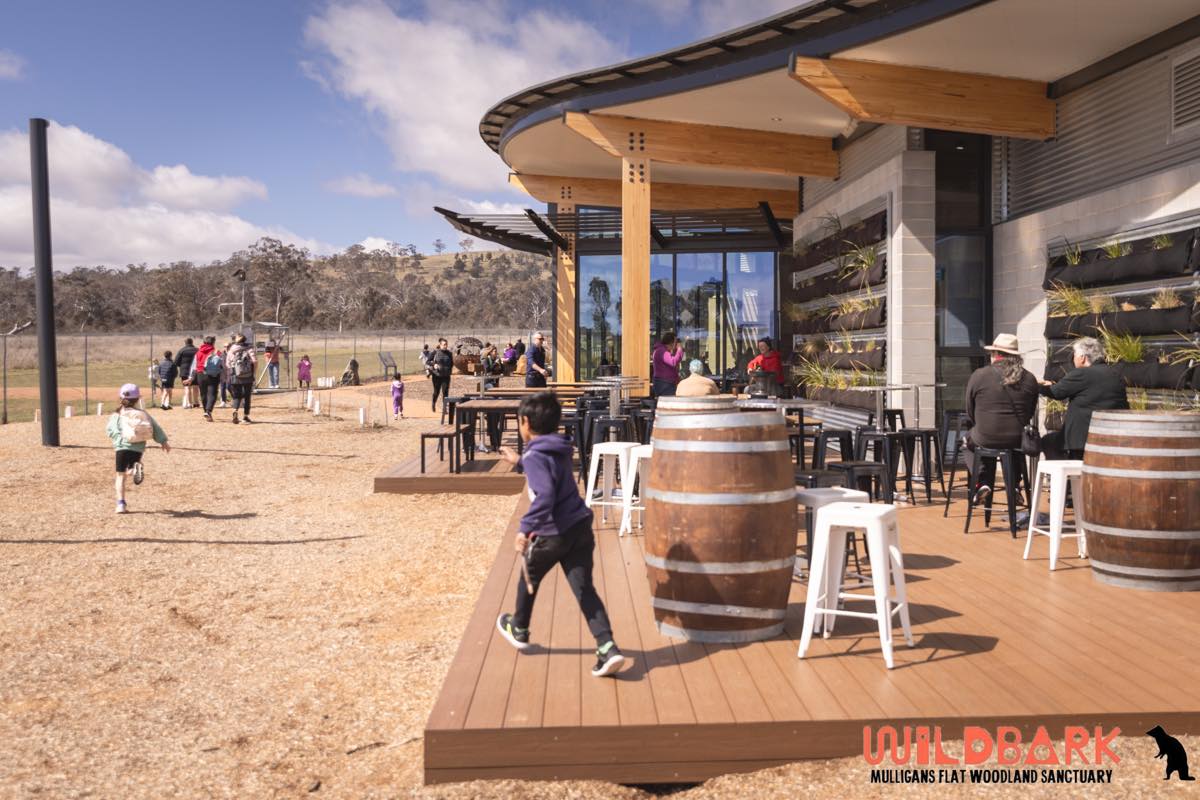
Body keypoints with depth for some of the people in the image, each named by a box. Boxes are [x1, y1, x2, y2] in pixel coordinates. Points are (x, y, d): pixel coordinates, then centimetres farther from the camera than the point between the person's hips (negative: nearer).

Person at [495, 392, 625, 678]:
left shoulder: (535, 456, -16)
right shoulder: (559, 449, 11)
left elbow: (544, 496, -30)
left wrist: (526, 527, -31)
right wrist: (520, 461, 44)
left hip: (552, 534, -7)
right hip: (580, 528, 7)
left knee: (528, 579, 20)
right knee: (584, 588, 4)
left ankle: (519, 630, 42)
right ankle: (608, 648, -10)